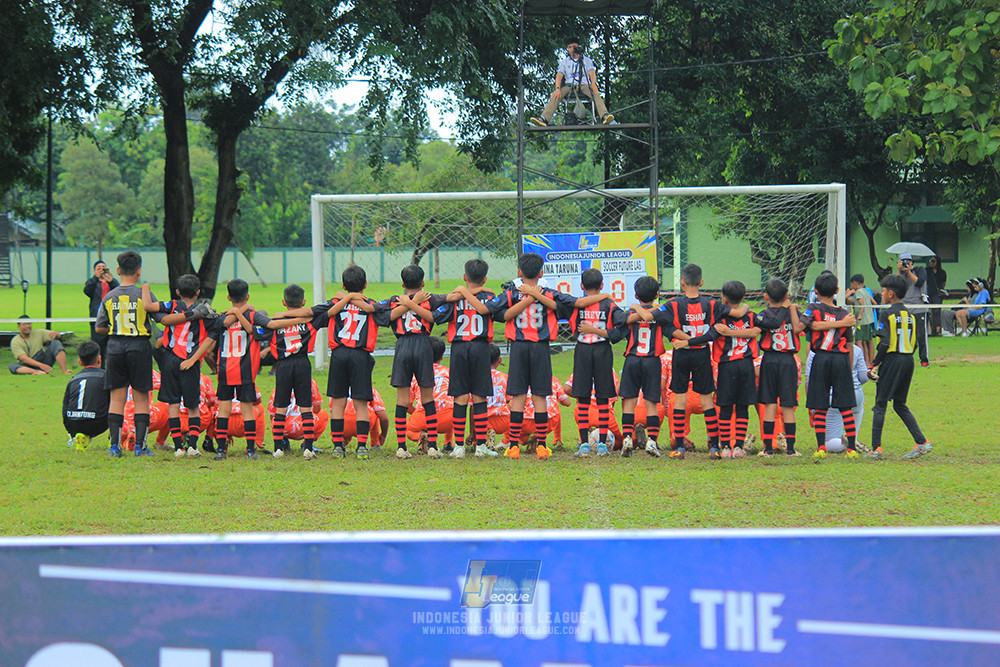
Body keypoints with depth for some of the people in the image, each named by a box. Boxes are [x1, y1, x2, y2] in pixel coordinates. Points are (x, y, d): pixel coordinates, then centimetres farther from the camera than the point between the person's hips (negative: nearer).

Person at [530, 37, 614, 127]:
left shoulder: (587, 61, 14)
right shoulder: (565, 62, 16)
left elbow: (592, 73, -2)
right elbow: (559, 75, 2)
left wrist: (593, 84, -26)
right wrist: (557, 88, -18)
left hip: (584, 86, -1)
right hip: (569, 86, 1)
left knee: (596, 94, -35)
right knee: (555, 96, -29)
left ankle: (604, 116, -54)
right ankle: (544, 118, -43)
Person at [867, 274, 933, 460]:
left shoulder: (887, 315, -10)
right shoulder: (910, 315, 11)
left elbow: (884, 344, -16)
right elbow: (914, 343, 11)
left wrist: (875, 365, -9)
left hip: (892, 360, -7)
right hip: (908, 361, 7)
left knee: (880, 404, 0)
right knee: (900, 404, 15)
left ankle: (876, 447, -4)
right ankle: (921, 442, 5)